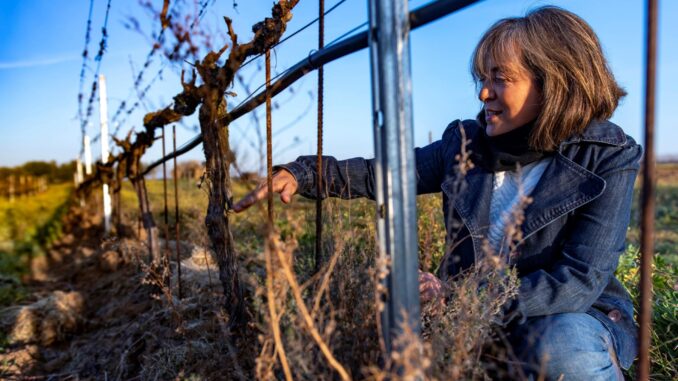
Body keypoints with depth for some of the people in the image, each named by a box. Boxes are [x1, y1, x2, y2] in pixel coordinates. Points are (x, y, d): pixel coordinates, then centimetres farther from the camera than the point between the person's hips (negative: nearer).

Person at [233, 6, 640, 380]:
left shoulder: (609, 161, -14)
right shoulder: (466, 144, -4)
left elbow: (581, 279, -21)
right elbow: (381, 174, 1)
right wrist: (301, 173, -12)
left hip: (573, 318, -2)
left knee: (563, 344, -37)